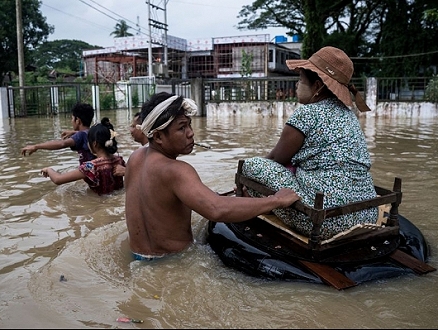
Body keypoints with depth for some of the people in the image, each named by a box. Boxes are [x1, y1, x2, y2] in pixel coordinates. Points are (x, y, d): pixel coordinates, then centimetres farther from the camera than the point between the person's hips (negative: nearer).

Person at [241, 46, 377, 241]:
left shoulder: (307, 113, -12)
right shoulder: (347, 113, 13)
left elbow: (277, 158, 0)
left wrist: (247, 176, 19)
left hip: (327, 220, -9)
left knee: (251, 166, -3)